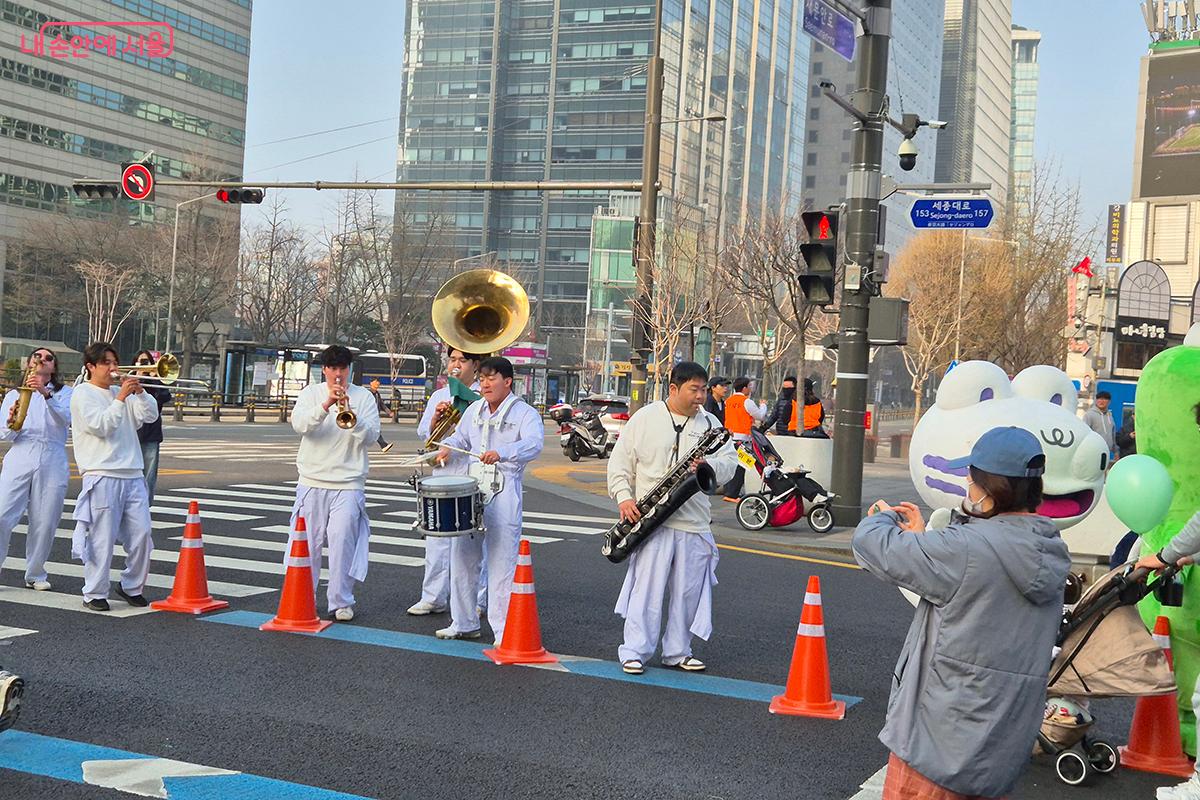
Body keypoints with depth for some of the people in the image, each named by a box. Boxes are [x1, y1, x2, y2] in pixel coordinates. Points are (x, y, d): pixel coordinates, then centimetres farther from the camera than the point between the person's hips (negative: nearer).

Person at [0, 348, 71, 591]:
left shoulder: (65, 393, 14)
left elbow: (66, 418, -8)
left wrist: (46, 393, -22)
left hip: (53, 464, -1)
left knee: (44, 523, -1)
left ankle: (35, 575, 13)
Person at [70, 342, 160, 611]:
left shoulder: (121, 391, 18)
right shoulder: (83, 393, 1)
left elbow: (150, 415, 10)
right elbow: (100, 426, -12)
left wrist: (139, 391, -4)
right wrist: (121, 398, -14)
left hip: (132, 475, 6)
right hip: (102, 475, -6)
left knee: (142, 534, 3)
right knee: (102, 537, -4)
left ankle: (131, 586, 19)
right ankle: (95, 593, 6)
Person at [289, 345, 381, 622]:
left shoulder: (364, 397, 5)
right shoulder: (311, 394, 8)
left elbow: (371, 437, -5)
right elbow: (299, 425, -10)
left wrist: (350, 413, -20)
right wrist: (325, 405, -23)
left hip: (349, 484, -1)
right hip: (312, 481, 2)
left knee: (342, 542, -6)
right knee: (308, 542, 5)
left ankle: (341, 602, 3)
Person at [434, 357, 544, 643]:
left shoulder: (525, 413, -6)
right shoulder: (474, 409, 15)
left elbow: (533, 444, -23)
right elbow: (461, 436, 28)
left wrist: (501, 453, -41)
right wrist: (447, 447, 5)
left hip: (504, 493, -6)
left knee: (502, 563, -6)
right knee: (462, 558, 12)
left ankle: (504, 631, 1)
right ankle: (464, 623, 26)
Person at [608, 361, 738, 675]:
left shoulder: (710, 423, 11)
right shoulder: (644, 419, 3)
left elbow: (730, 461, 7)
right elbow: (620, 462, 5)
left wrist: (709, 466, -14)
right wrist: (623, 496, -8)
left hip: (695, 523, 4)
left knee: (689, 591, 8)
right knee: (646, 587, -6)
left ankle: (677, 652, 20)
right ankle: (634, 652, 3)